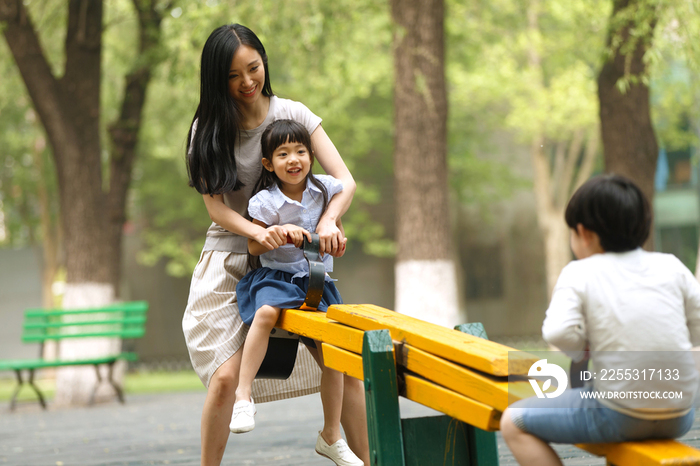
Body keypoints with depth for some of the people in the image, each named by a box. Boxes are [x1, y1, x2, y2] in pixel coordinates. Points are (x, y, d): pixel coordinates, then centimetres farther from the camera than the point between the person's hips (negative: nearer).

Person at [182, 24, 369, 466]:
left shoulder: (293, 114, 0)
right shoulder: (208, 129, -2)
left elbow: (345, 181, -6)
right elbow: (216, 207, -5)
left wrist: (328, 220, -28)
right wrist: (258, 231, -26)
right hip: (231, 263, -1)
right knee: (226, 376, -14)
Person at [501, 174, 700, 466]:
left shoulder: (579, 274, -4)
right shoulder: (671, 266, 7)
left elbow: (559, 333, -20)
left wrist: (579, 351, 1)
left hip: (620, 417, -5)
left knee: (513, 422, 8)